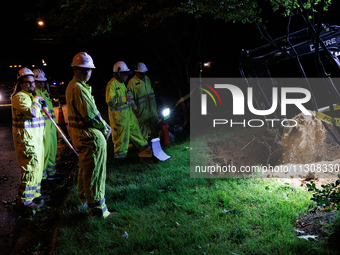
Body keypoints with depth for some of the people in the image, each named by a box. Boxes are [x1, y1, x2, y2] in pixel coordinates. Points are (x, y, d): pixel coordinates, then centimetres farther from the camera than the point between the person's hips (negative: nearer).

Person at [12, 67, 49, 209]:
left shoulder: (30, 95, 19)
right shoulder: (20, 97, -15)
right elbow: (32, 112, -29)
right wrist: (37, 100, -15)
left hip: (35, 137, 11)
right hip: (26, 139, -11)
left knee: (37, 167, 17)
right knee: (31, 168, -10)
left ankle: (35, 194, 30)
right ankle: (24, 200, -2)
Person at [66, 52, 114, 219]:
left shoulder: (72, 86, 13)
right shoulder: (78, 89, -21)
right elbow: (91, 114, -23)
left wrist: (103, 125, 8)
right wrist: (105, 128, -8)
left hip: (79, 133, 11)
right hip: (89, 135, -11)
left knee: (85, 166, 27)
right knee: (94, 171, -3)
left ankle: (83, 194, 46)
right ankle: (97, 208, 5)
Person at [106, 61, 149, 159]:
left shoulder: (121, 83, 12)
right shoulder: (111, 84, -19)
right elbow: (110, 100, -26)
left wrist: (134, 106, 27)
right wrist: (124, 99, -25)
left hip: (128, 112, 9)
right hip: (118, 115, -9)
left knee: (134, 128, 19)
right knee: (121, 134, 0)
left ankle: (142, 145, 32)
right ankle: (120, 153, 14)